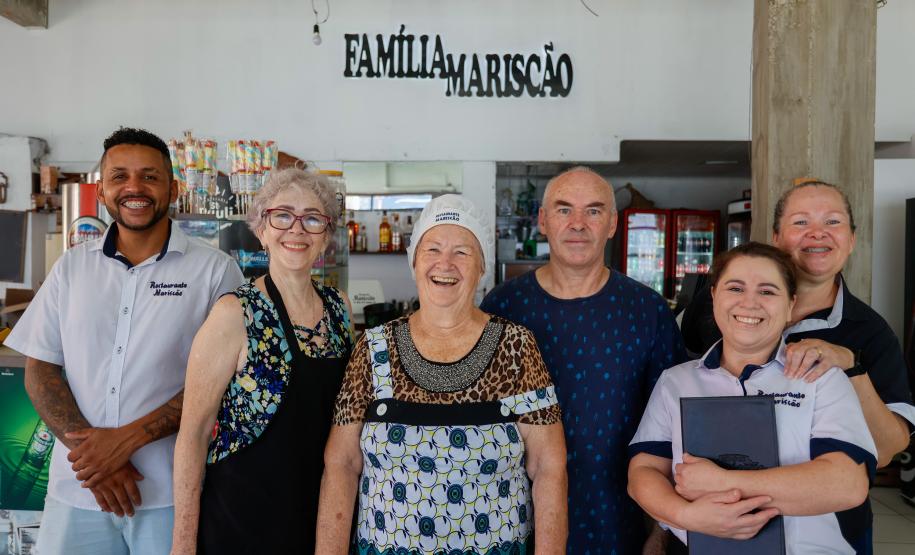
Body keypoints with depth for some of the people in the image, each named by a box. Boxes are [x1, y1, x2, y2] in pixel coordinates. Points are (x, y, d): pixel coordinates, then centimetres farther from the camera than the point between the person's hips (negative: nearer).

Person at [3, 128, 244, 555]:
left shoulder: (215, 270, -4)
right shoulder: (72, 268, 7)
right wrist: (89, 451, -9)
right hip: (77, 491, 3)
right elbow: (40, 371, 5)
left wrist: (129, 437, -15)